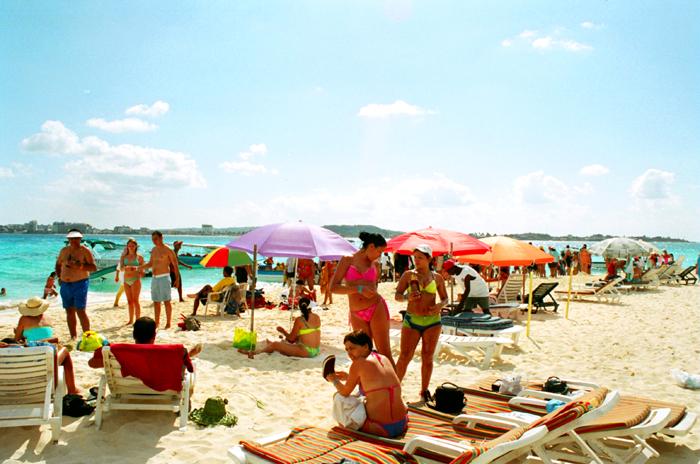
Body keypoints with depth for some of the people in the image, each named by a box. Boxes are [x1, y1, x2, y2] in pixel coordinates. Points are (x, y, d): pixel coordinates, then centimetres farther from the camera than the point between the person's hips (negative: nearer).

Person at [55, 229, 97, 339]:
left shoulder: (85, 251, -4)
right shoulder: (64, 250, 12)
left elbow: (94, 268, -9)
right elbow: (58, 264, 27)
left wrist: (80, 266, -22)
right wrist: (59, 277, 13)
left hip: (80, 284, -5)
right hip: (65, 285, 6)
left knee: (80, 311, -11)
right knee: (69, 311, 9)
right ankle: (73, 337, 18)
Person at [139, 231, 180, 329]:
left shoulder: (168, 250, -8)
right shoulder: (154, 250, 13)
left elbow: (175, 265, -9)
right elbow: (150, 264, 24)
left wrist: (177, 278, -18)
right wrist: (139, 267, 9)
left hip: (164, 277, -7)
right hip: (154, 278, 7)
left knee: (166, 301, -5)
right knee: (156, 301, 11)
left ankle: (168, 323, 0)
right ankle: (157, 322, 21)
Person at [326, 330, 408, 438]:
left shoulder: (358, 364, -11)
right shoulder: (384, 359, 7)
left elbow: (345, 392, 3)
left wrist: (334, 380, 22)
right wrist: (348, 377, 28)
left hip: (381, 429, -6)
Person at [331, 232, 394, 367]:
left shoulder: (375, 264, 10)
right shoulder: (347, 260, 2)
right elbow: (333, 287, -7)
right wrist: (359, 289, -15)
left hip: (377, 309, 1)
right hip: (356, 315, 0)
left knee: (385, 353, -2)